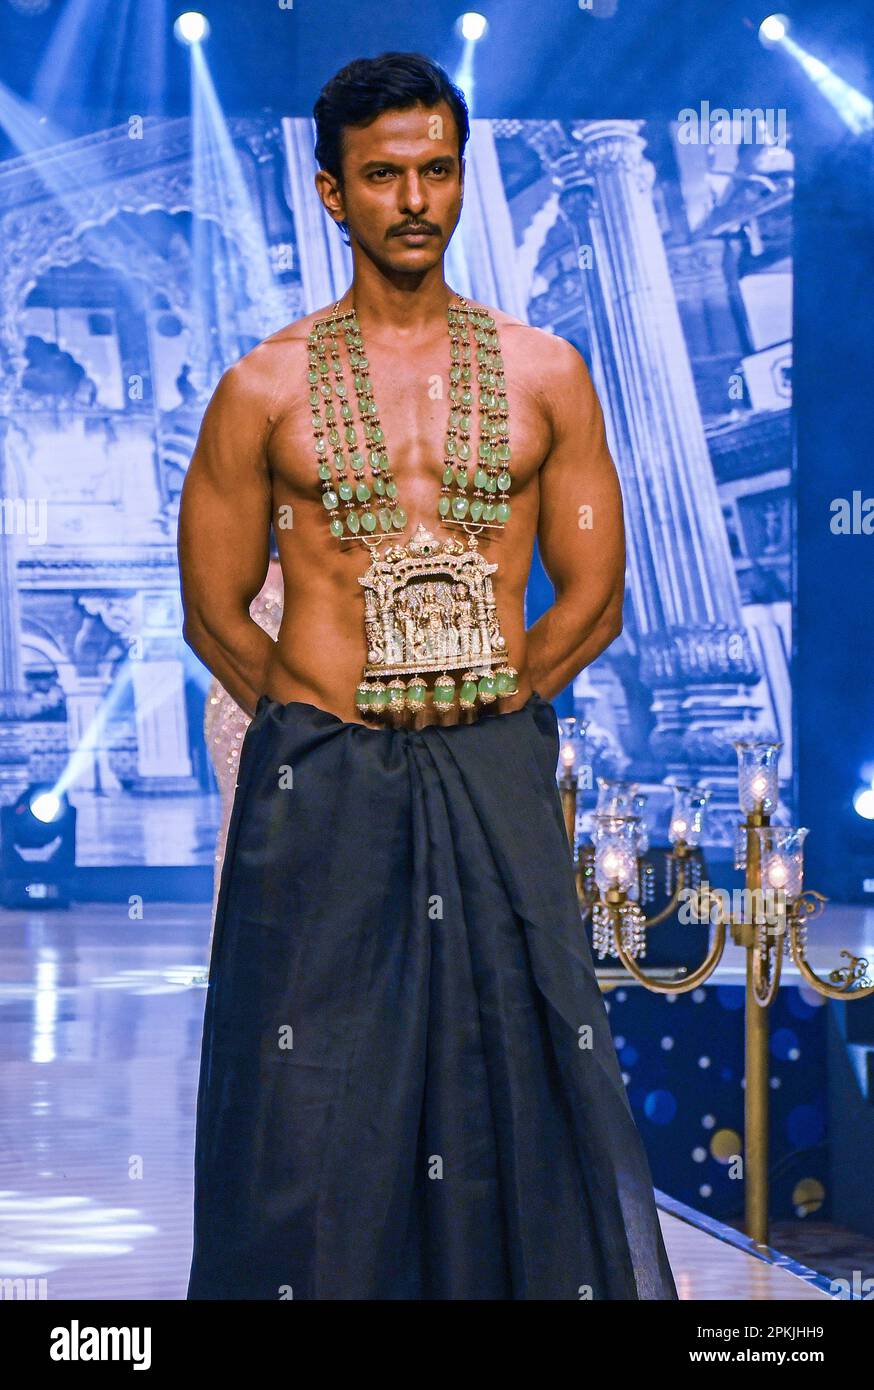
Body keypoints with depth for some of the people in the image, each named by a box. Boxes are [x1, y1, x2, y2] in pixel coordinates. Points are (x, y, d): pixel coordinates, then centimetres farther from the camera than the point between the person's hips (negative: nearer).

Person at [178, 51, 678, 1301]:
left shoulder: (544, 374, 7)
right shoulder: (267, 388, 3)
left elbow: (593, 598, 8)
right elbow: (215, 612, 7)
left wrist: (483, 708, 2)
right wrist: (324, 723, 2)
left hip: (495, 774, 1)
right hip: (321, 777, -1)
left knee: (516, 1069, 1)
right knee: (317, 1097, 0)